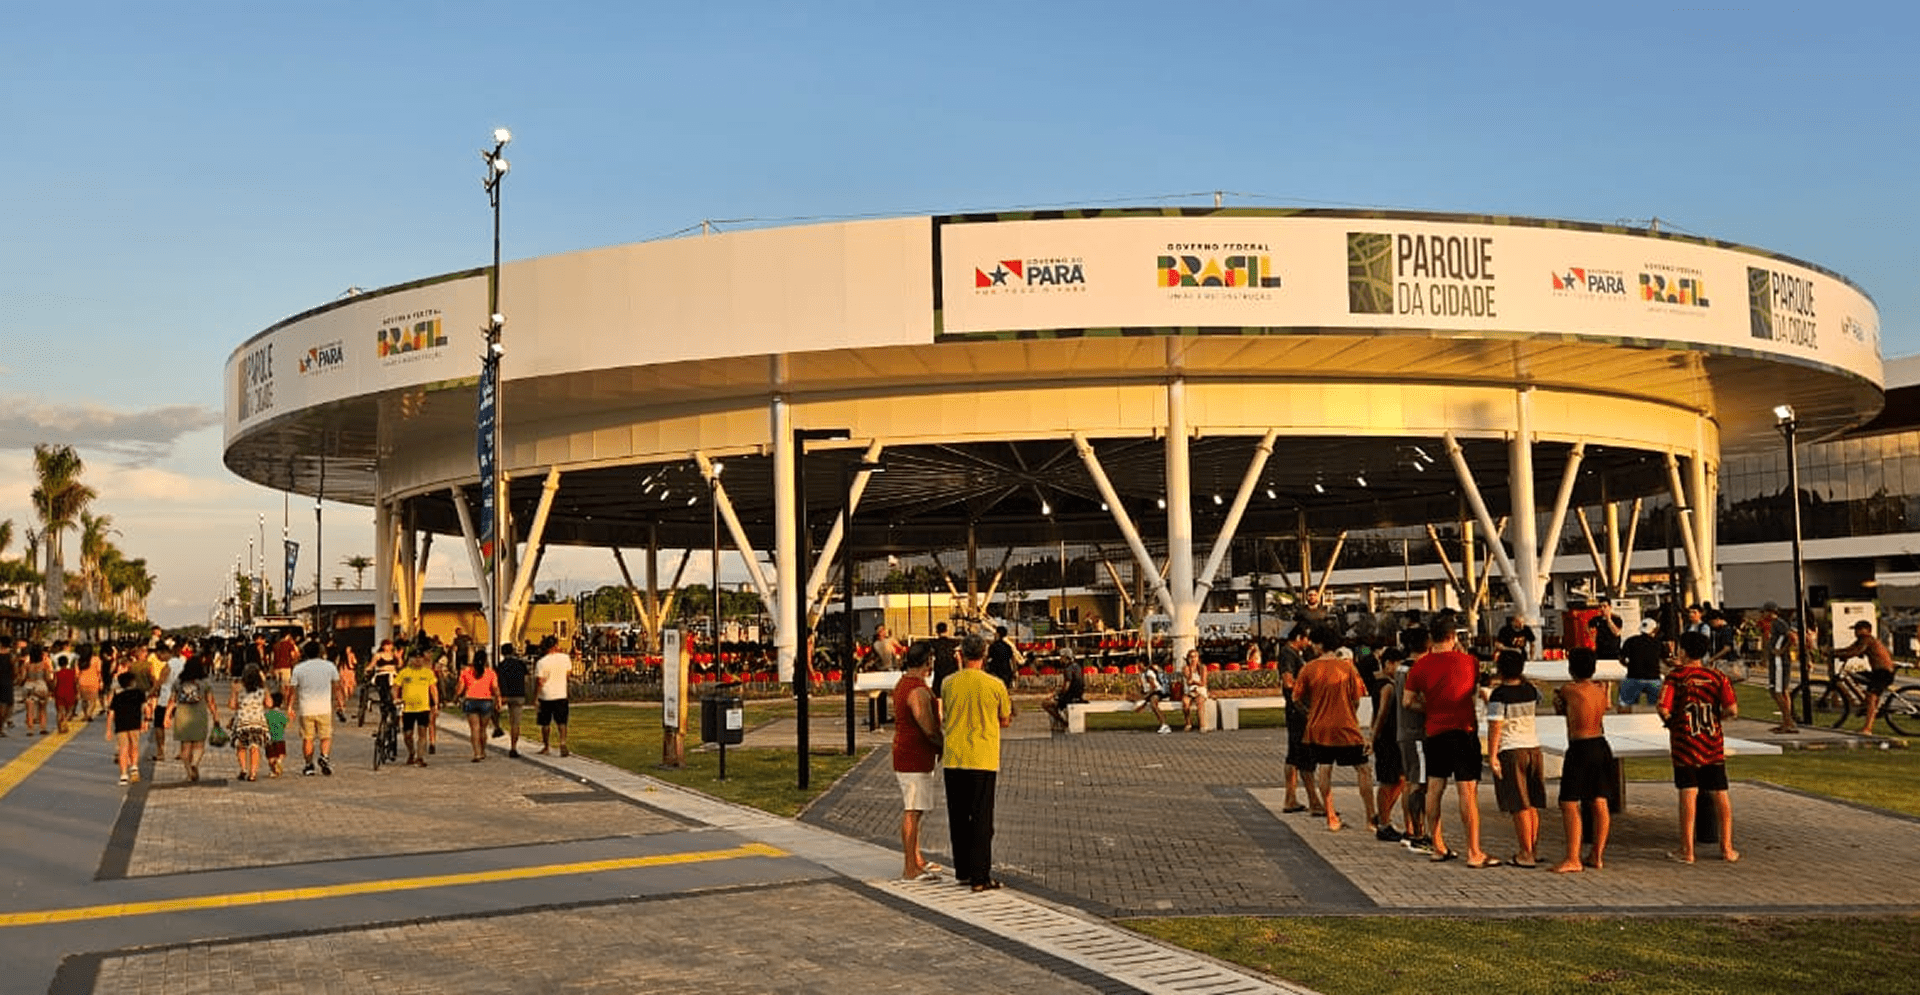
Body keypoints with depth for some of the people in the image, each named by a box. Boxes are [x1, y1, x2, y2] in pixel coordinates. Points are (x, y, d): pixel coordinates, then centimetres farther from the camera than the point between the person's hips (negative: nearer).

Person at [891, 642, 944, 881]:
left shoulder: (902, 684, 13)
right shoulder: (918, 691, -20)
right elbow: (929, 729, -23)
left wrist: (939, 745, 15)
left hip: (905, 754, 11)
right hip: (915, 759, -11)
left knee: (912, 810, 17)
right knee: (912, 812, -8)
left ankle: (916, 860, 27)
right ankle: (910, 869, -6)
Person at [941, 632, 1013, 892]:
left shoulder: (948, 684, -1)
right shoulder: (995, 685, -8)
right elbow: (1005, 721, 5)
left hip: (953, 759, 3)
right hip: (983, 760, -3)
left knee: (958, 818, 14)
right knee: (981, 819, 2)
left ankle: (963, 870, 22)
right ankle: (980, 876, 1)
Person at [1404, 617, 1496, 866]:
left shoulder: (1420, 665, 0)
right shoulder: (1467, 661, -5)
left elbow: (1408, 700, 3)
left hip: (1434, 731, 3)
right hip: (1463, 729, -3)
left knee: (1435, 788, 12)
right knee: (1468, 790, -4)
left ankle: (1438, 847, 18)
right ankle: (1474, 852, -5)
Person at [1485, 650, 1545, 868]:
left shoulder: (1499, 695, -12)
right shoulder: (1530, 689, 5)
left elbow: (1495, 727, -16)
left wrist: (1492, 756, -12)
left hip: (1510, 751, -6)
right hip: (1533, 747, 6)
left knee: (1519, 806, -2)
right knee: (1532, 805, 13)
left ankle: (1526, 854, 0)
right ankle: (1534, 849, 20)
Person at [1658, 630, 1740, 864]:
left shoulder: (1676, 676, -6)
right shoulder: (1717, 677, 2)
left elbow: (1663, 708, -16)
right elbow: (1732, 709, -7)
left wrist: (1670, 722, 5)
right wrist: (1715, 717, 12)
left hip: (1685, 742, -3)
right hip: (1713, 742, 3)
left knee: (1688, 793, -3)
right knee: (1720, 793, 9)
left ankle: (1687, 850, -1)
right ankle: (1727, 848, 14)